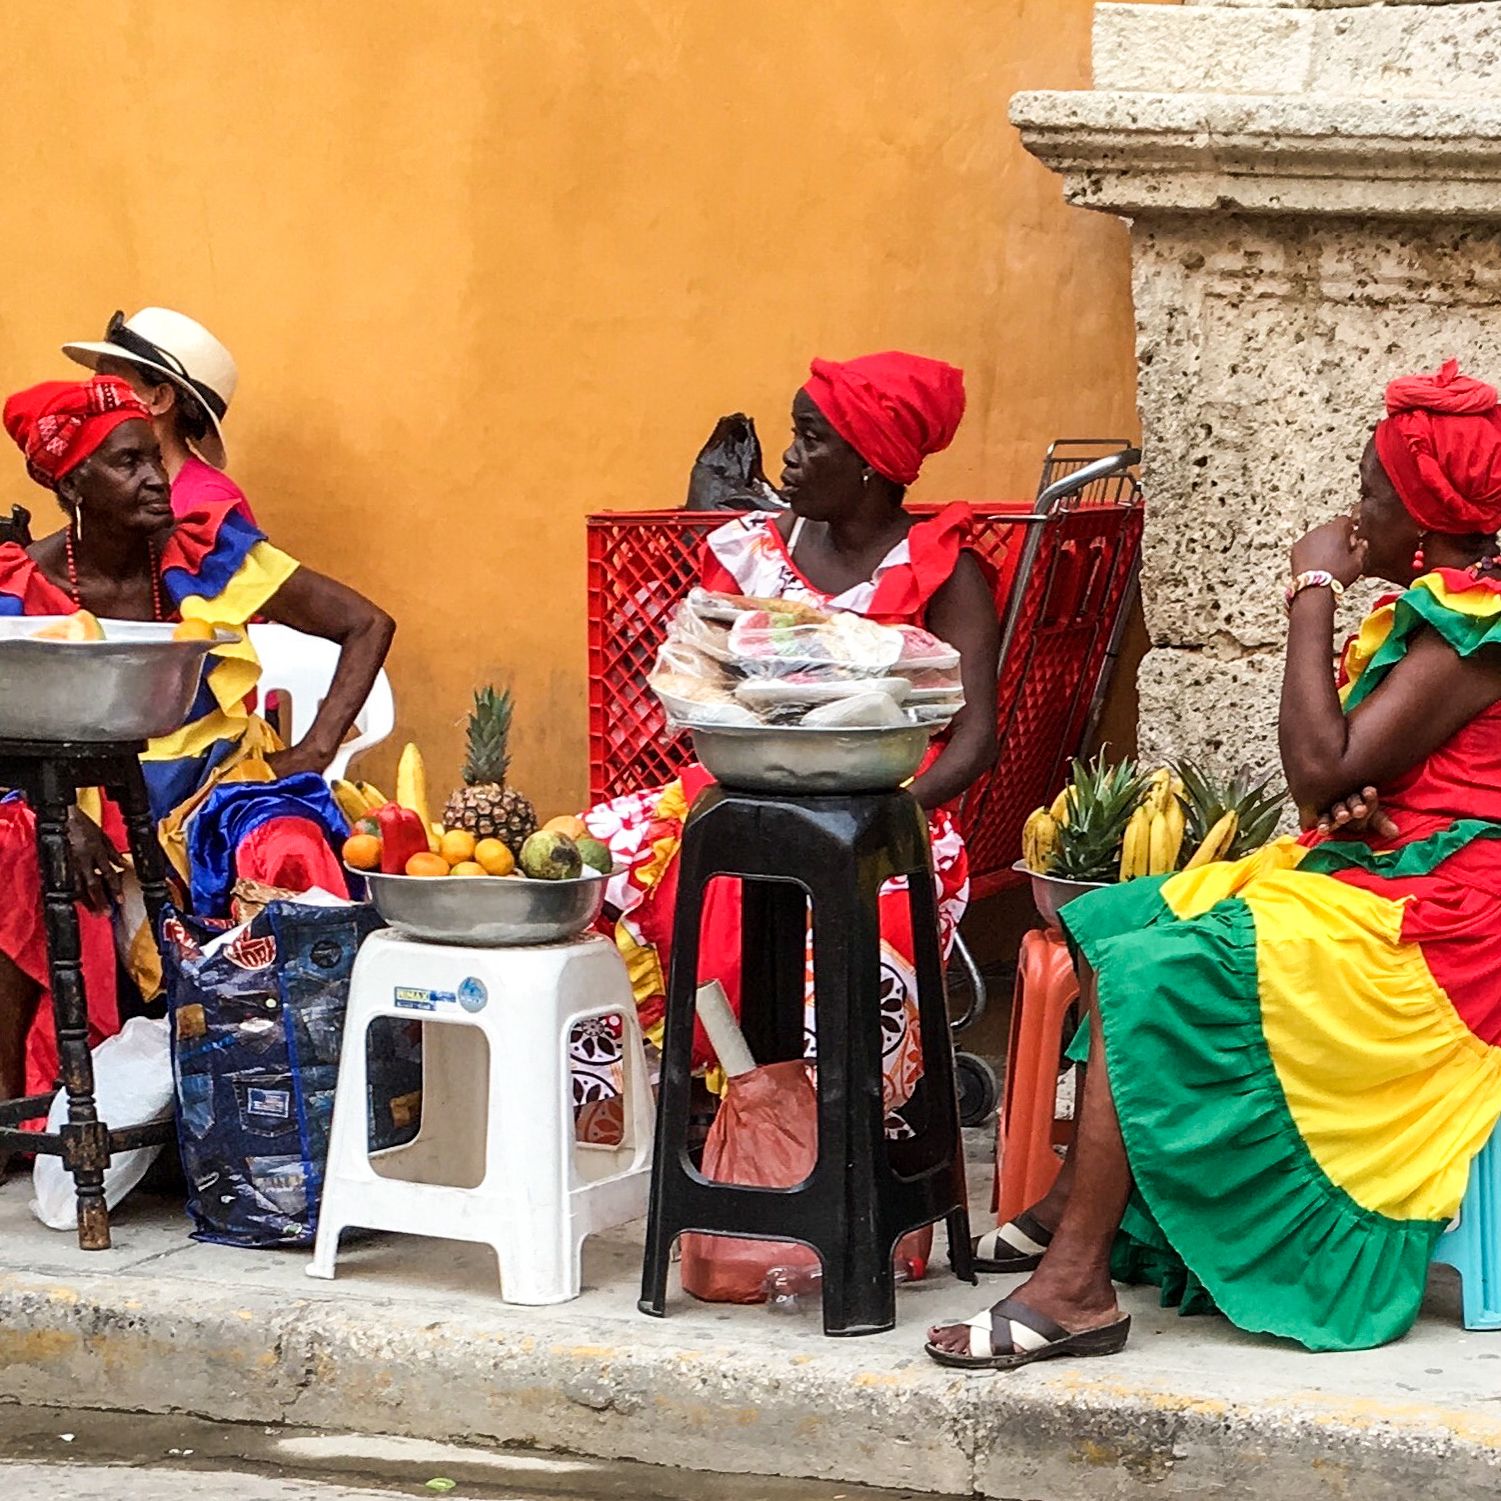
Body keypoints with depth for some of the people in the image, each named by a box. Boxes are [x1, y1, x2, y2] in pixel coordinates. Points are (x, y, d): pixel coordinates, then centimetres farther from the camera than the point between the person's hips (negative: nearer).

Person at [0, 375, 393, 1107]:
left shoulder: (207, 551, -5)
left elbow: (367, 625, -2)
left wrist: (317, 748, -10)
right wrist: (63, 818, -27)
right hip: (91, 806, 1)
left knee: (292, 854, -32)